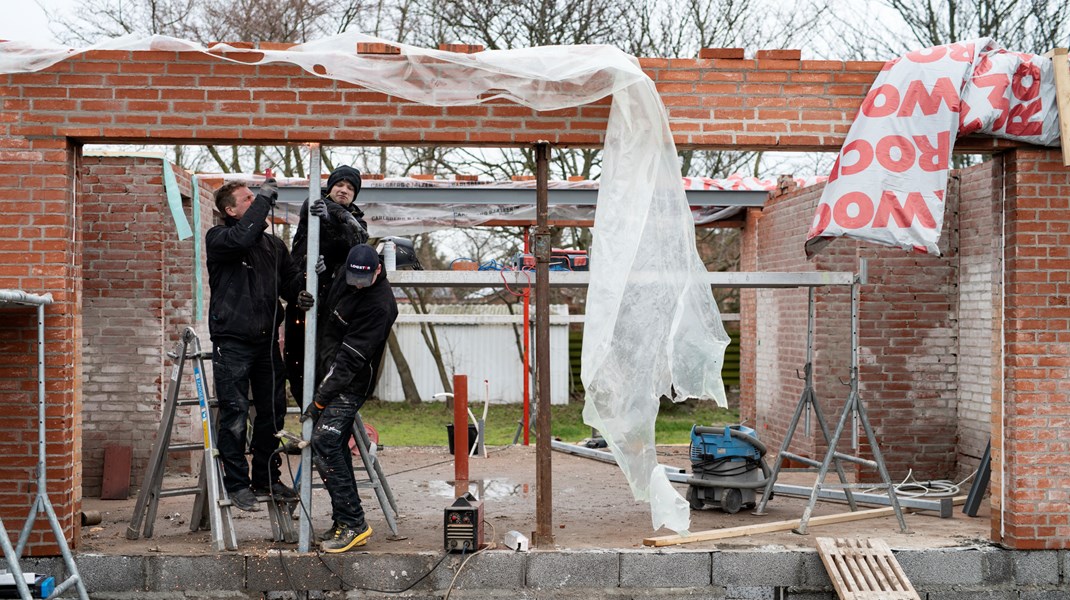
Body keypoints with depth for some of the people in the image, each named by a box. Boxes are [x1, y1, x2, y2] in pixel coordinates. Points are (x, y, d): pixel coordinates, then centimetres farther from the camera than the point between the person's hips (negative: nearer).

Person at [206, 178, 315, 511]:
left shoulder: (273, 244, 14)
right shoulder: (218, 238, -4)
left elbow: (290, 276, 14)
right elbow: (242, 238, -25)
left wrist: (300, 293, -8)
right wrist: (265, 198, -19)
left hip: (267, 340, 6)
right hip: (232, 342, -6)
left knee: (273, 411, 10)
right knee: (235, 413, -2)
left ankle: (267, 478, 24)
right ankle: (236, 482, 9)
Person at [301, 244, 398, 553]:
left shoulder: (379, 304, -22)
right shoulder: (345, 275, 2)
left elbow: (351, 357, -22)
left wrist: (320, 398, -20)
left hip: (351, 385, -9)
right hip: (334, 371, 9)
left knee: (324, 445, -16)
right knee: (336, 447, 10)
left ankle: (353, 523, -11)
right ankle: (346, 523, 17)